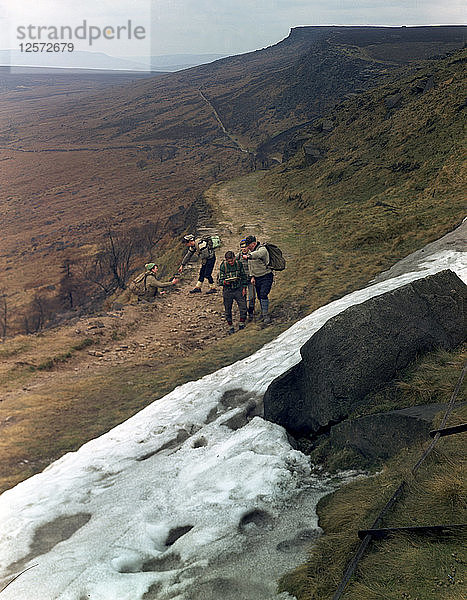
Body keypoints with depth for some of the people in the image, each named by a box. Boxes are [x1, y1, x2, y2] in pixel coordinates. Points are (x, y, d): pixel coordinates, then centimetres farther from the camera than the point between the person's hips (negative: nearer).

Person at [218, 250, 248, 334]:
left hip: (238, 290, 2)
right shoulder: (223, 266, -11)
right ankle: (231, 327, 23)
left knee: (243, 308, -5)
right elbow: (219, 280, -7)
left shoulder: (239, 264, -2)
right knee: (228, 311, 6)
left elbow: (244, 276, 10)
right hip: (227, 291, -1)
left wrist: (244, 288, 6)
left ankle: (241, 325, 14)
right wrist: (225, 282, -29)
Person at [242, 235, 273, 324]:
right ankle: (263, 313, 30)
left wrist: (248, 256, -57)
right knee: (259, 296, 13)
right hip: (257, 277, 8)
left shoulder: (262, 249, -19)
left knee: (263, 295, -19)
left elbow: (257, 254, -43)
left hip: (266, 277, -7)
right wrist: (252, 276, 8)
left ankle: (266, 316, -14)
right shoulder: (250, 251, 7)